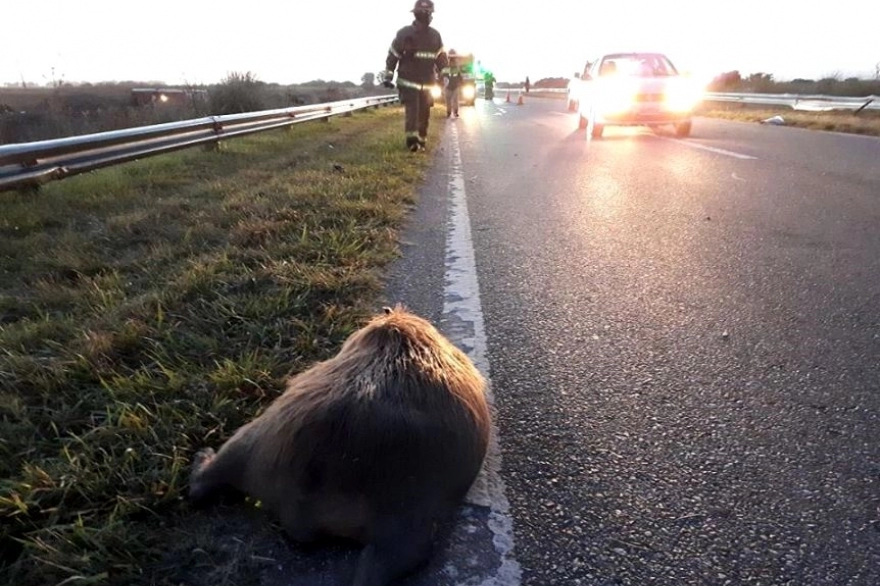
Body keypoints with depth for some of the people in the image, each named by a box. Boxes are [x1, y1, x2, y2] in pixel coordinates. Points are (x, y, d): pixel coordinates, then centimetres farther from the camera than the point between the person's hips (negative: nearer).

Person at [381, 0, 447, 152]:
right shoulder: (404, 33, -7)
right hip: (408, 82, -4)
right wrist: (387, 75, -4)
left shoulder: (435, 35, 6)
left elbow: (441, 57, 16)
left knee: (424, 113, 7)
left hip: (427, 83, 5)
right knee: (412, 109, -19)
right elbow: (393, 55, -2)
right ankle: (412, 139, -25)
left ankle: (421, 140, 18)